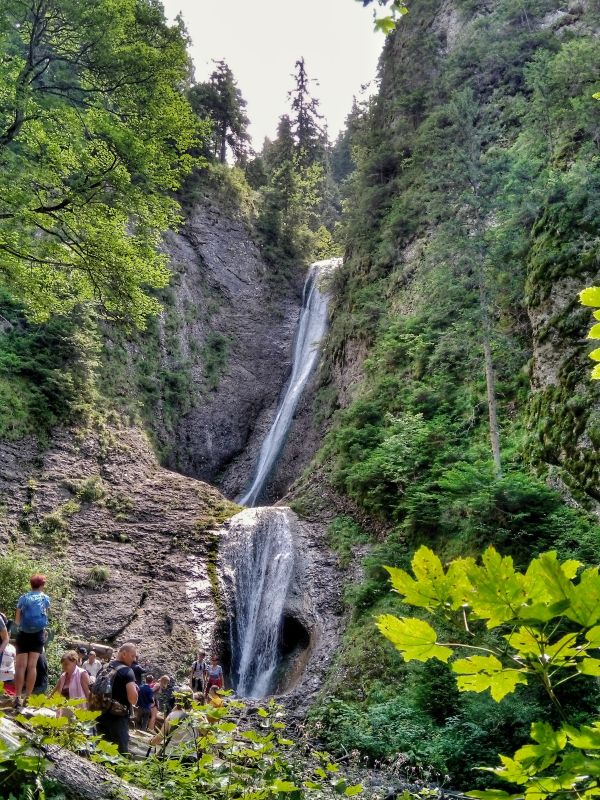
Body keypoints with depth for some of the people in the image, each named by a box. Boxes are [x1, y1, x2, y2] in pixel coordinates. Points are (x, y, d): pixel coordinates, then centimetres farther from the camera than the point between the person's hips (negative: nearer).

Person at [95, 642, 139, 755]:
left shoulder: (104, 669, 11)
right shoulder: (127, 671, -12)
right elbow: (133, 699, -18)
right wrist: (135, 688, -1)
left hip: (101, 715, 8)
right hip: (118, 718, -8)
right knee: (121, 751, -4)